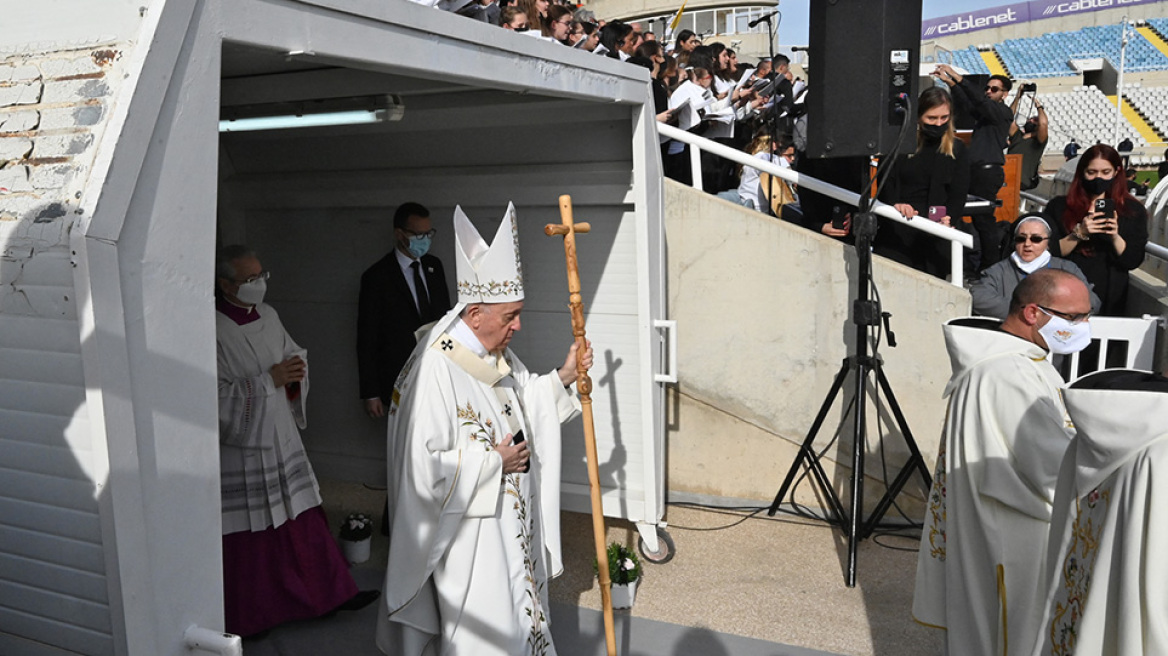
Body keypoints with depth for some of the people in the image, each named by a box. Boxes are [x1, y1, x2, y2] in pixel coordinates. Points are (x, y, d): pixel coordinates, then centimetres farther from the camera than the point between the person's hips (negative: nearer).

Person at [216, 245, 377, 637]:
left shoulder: (268, 315, 4)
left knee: (303, 520, 15)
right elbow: (219, 395, -20)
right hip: (240, 447, -6)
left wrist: (295, 370, -7)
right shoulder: (213, 331, -18)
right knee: (247, 533, 7)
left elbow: (292, 355, 16)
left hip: (281, 438, 7)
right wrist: (269, 380, -22)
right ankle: (248, 616, 27)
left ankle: (331, 593, 28)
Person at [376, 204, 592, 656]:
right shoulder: (434, 369, -27)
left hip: (511, 522, 9)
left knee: (517, 613, 24)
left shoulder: (497, 354, 1)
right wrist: (494, 462, -20)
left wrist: (563, 377, 4)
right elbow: (423, 466, -29)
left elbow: (523, 400, 19)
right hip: (469, 531, -9)